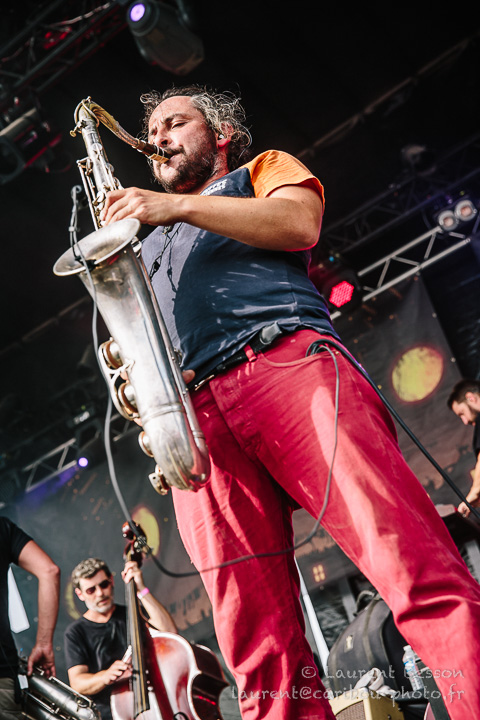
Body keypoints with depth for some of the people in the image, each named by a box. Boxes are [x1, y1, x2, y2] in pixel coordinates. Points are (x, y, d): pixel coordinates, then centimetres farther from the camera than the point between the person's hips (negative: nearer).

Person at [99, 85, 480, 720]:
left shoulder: (262, 170, 28)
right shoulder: (150, 242, 39)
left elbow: (300, 222, 5)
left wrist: (179, 206, -1)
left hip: (287, 361, -3)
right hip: (193, 414, 4)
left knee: (422, 575, -22)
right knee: (261, 653, -10)